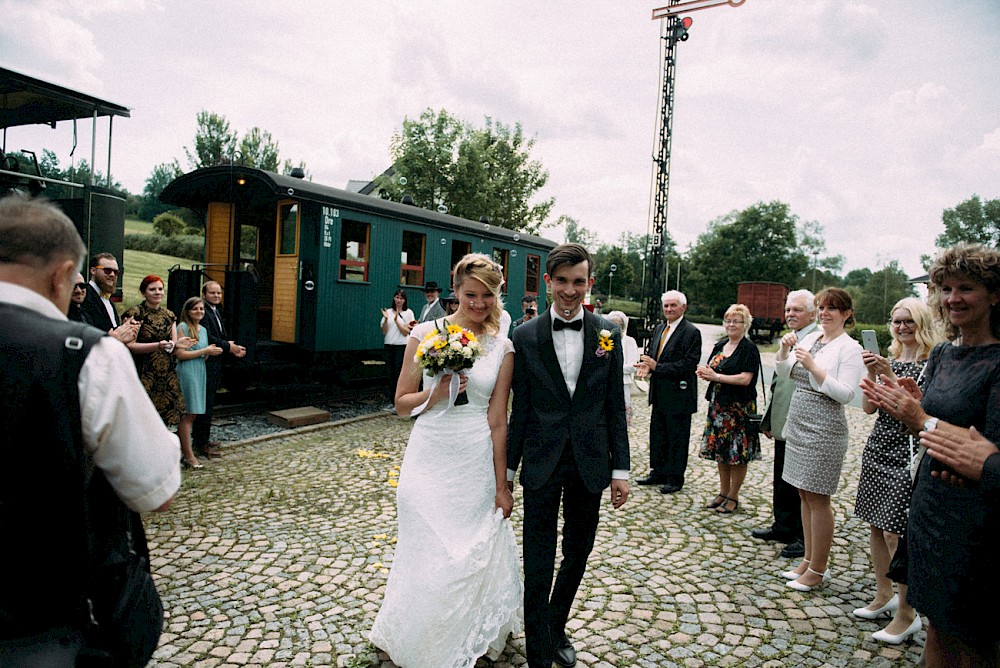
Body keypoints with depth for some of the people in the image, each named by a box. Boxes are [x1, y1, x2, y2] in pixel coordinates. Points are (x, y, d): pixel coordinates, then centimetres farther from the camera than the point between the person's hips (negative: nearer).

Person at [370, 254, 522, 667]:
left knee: (474, 556, 12)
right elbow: (402, 403, 1)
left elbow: (497, 420, 0)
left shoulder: (502, 348, -2)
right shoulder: (425, 334, -4)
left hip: (477, 465, 1)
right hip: (429, 462, -1)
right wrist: (436, 394, -18)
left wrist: (502, 485, 1)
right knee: (429, 558, 7)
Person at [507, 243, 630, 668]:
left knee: (577, 555, 17)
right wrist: (506, 469, 2)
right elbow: (520, 408, 0)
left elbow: (615, 407, 2)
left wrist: (621, 469, 0)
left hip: (590, 464, 2)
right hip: (542, 465, -2)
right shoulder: (526, 336, -4)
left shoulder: (608, 334, 0)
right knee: (538, 565, 5)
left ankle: (557, 628, 41)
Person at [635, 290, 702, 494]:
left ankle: (675, 479, 16)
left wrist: (657, 367, -23)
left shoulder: (691, 332, -12)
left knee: (677, 437, 4)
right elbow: (651, 353, 15)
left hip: (678, 394, -7)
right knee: (657, 435, 16)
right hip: (659, 393, 8)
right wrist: (646, 365, -9)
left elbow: (688, 364, -19)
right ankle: (658, 473, 29)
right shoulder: (659, 328, 11)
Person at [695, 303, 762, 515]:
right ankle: (723, 492, 25)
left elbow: (745, 379, -18)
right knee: (720, 451, 13)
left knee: (737, 453, 1)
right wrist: (705, 373, -7)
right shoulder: (720, 346, 12)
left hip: (739, 408, -7)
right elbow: (711, 371, 16)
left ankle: (733, 497, 13)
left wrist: (716, 376, -18)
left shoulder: (749, 349, -9)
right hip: (718, 405, 7)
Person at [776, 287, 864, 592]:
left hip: (824, 428, -7)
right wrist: (784, 349, -6)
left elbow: (847, 393, -17)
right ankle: (808, 560, 27)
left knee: (817, 498, 0)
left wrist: (813, 367, -24)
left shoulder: (850, 348, -10)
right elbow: (783, 372, 11)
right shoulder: (811, 338, 10)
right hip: (798, 422, 8)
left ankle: (818, 570, 12)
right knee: (804, 495, 14)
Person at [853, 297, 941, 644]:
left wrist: (889, 375, -22)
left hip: (907, 453, -7)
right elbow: (869, 407, 6)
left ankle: (906, 613, 10)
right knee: (875, 527, 13)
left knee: (895, 533, -5)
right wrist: (872, 373, -7)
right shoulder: (889, 359, 11)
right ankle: (883, 596, 29)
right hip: (879, 447, 7)